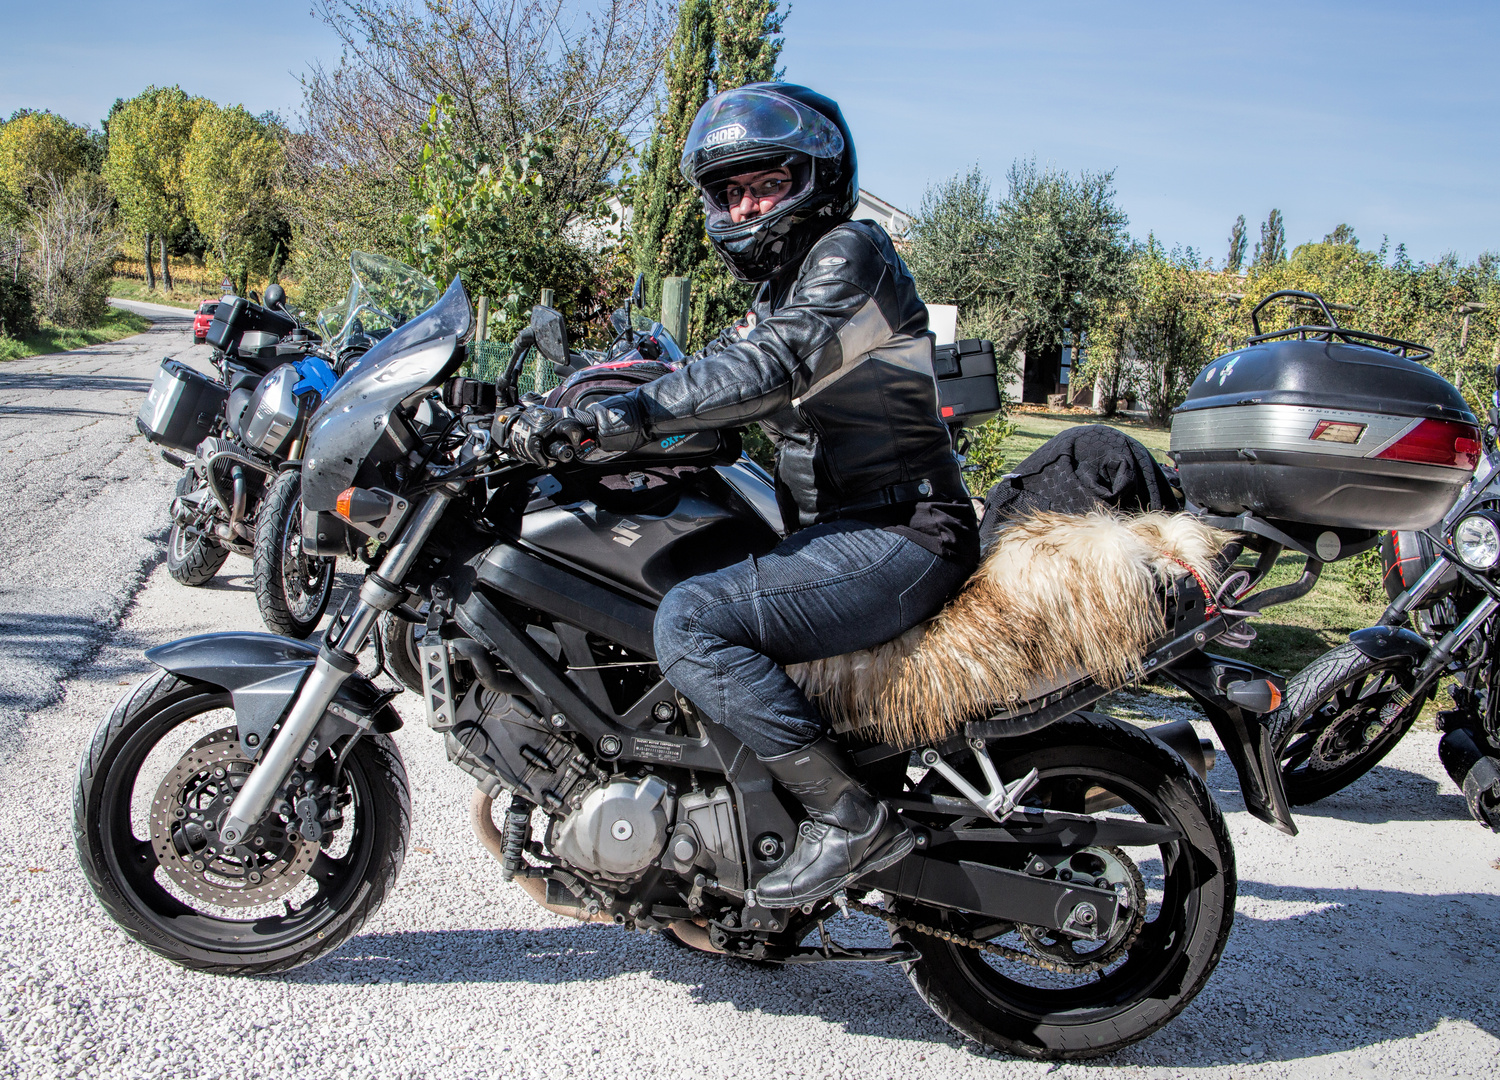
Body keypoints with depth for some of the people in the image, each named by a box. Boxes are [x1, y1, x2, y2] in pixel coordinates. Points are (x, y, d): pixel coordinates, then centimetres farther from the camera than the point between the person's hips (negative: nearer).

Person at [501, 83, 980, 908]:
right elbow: (709, 385, 18)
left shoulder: (850, 252, -8)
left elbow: (773, 366, -25)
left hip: (899, 539, -10)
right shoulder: (777, 293, 23)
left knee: (691, 622, -26)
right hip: (838, 535, 10)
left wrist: (619, 416, -32)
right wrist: (569, 422, 5)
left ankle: (849, 816, -19)